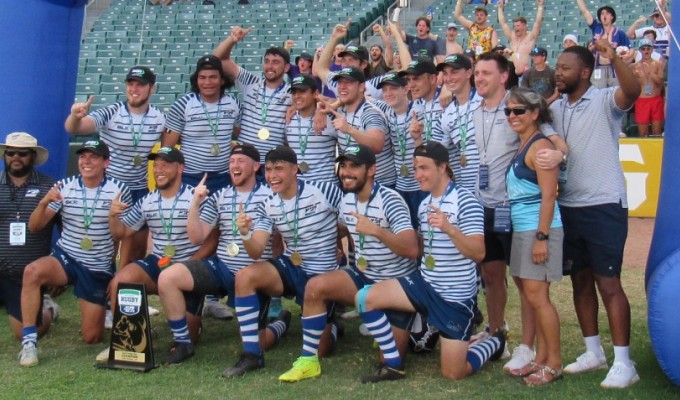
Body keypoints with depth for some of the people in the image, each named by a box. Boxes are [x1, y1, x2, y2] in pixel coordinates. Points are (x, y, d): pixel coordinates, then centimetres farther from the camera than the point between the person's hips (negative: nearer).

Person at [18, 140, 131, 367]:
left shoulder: (119, 190, -7)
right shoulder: (64, 187, -4)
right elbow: (34, 227, -2)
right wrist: (44, 203, -22)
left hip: (99, 269, -1)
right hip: (65, 258, 1)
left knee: (92, 338, 3)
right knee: (32, 271, -34)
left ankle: (105, 307, 38)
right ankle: (29, 341, -23)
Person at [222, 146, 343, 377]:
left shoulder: (326, 192, -14)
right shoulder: (268, 206, 1)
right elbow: (256, 253, -6)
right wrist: (245, 234, -27)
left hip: (322, 274, -4)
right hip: (291, 267, 4)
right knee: (244, 276, -23)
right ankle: (252, 355, -16)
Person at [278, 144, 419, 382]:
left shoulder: (389, 200, -21)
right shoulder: (347, 201, 1)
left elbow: (412, 250, -33)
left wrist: (376, 230, -42)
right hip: (364, 276, 6)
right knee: (315, 287, -20)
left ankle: (406, 329, 30)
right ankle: (308, 361, -11)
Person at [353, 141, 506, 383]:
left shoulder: (465, 202, -15)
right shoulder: (424, 205, 11)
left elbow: (478, 253, -23)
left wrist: (449, 229, -37)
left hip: (455, 296, -7)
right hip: (424, 284, 7)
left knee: (453, 374, -2)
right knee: (364, 298, -12)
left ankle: (495, 342, 29)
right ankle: (393, 366, 1)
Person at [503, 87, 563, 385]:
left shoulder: (540, 146, -12)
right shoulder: (521, 147, 15)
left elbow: (548, 195, -18)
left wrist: (542, 237, -21)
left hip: (539, 229, -9)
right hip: (521, 230, 9)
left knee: (536, 296, -6)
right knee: (530, 296, 11)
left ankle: (554, 364, 4)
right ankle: (541, 358, 20)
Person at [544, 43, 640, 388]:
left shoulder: (605, 101, -8)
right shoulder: (555, 108, 9)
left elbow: (632, 91, -28)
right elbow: (548, 146, 10)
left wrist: (614, 59, -43)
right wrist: (549, 155, -13)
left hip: (604, 205, -6)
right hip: (567, 206, 6)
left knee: (608, 282, -4)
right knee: (580, 280, 12)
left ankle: (623, 363, 3)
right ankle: (593, 351, 25)